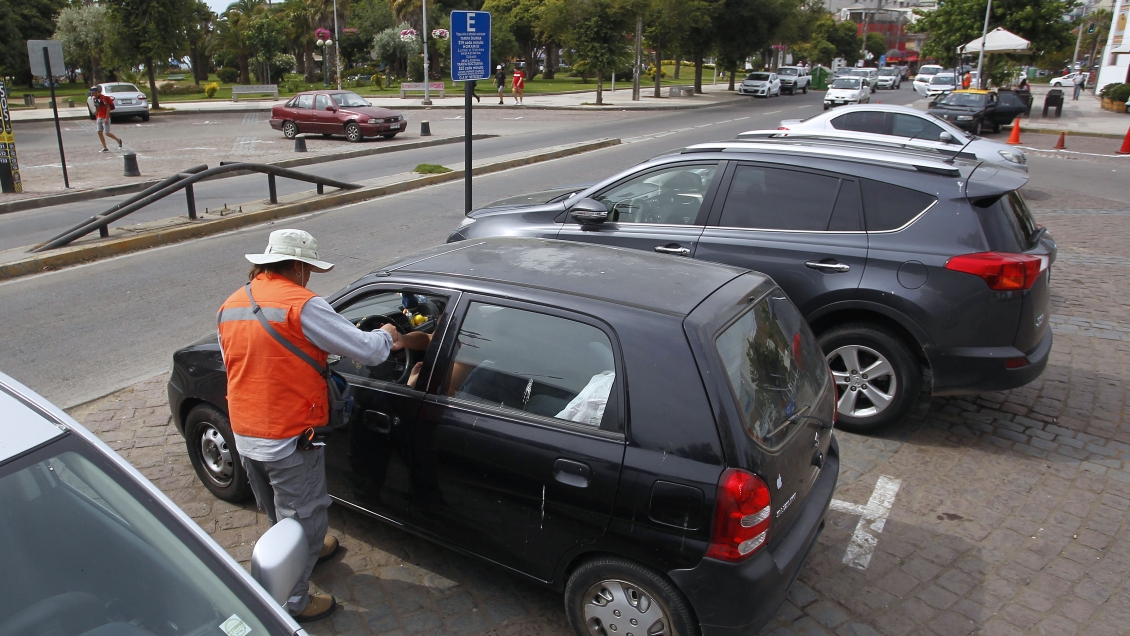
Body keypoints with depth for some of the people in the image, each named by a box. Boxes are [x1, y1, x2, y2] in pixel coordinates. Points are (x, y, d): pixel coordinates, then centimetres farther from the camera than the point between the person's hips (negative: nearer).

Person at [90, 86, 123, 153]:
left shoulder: (103, 98, -15)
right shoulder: (94, 98, 10)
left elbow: (108, 108, -17)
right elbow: (96, 109, 18)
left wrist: (106, 118, -21)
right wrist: (96, 118, 18)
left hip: (105, 118, -8)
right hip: (99, 118, 8)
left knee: (107, 133, -8)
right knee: (99, 132, 2)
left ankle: (119, 141, 16)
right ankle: (105, 148, 6)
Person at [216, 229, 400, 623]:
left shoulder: (230, 306, 4)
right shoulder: (301, 305, -21)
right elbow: (367, 351, -20)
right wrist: (385, 336, 3)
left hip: (244, 435, 8)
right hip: (289, 439, -8)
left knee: (278, 512, 29)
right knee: (303, 517, 10)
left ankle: (307, 548, 53)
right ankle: (291, 603, 22)